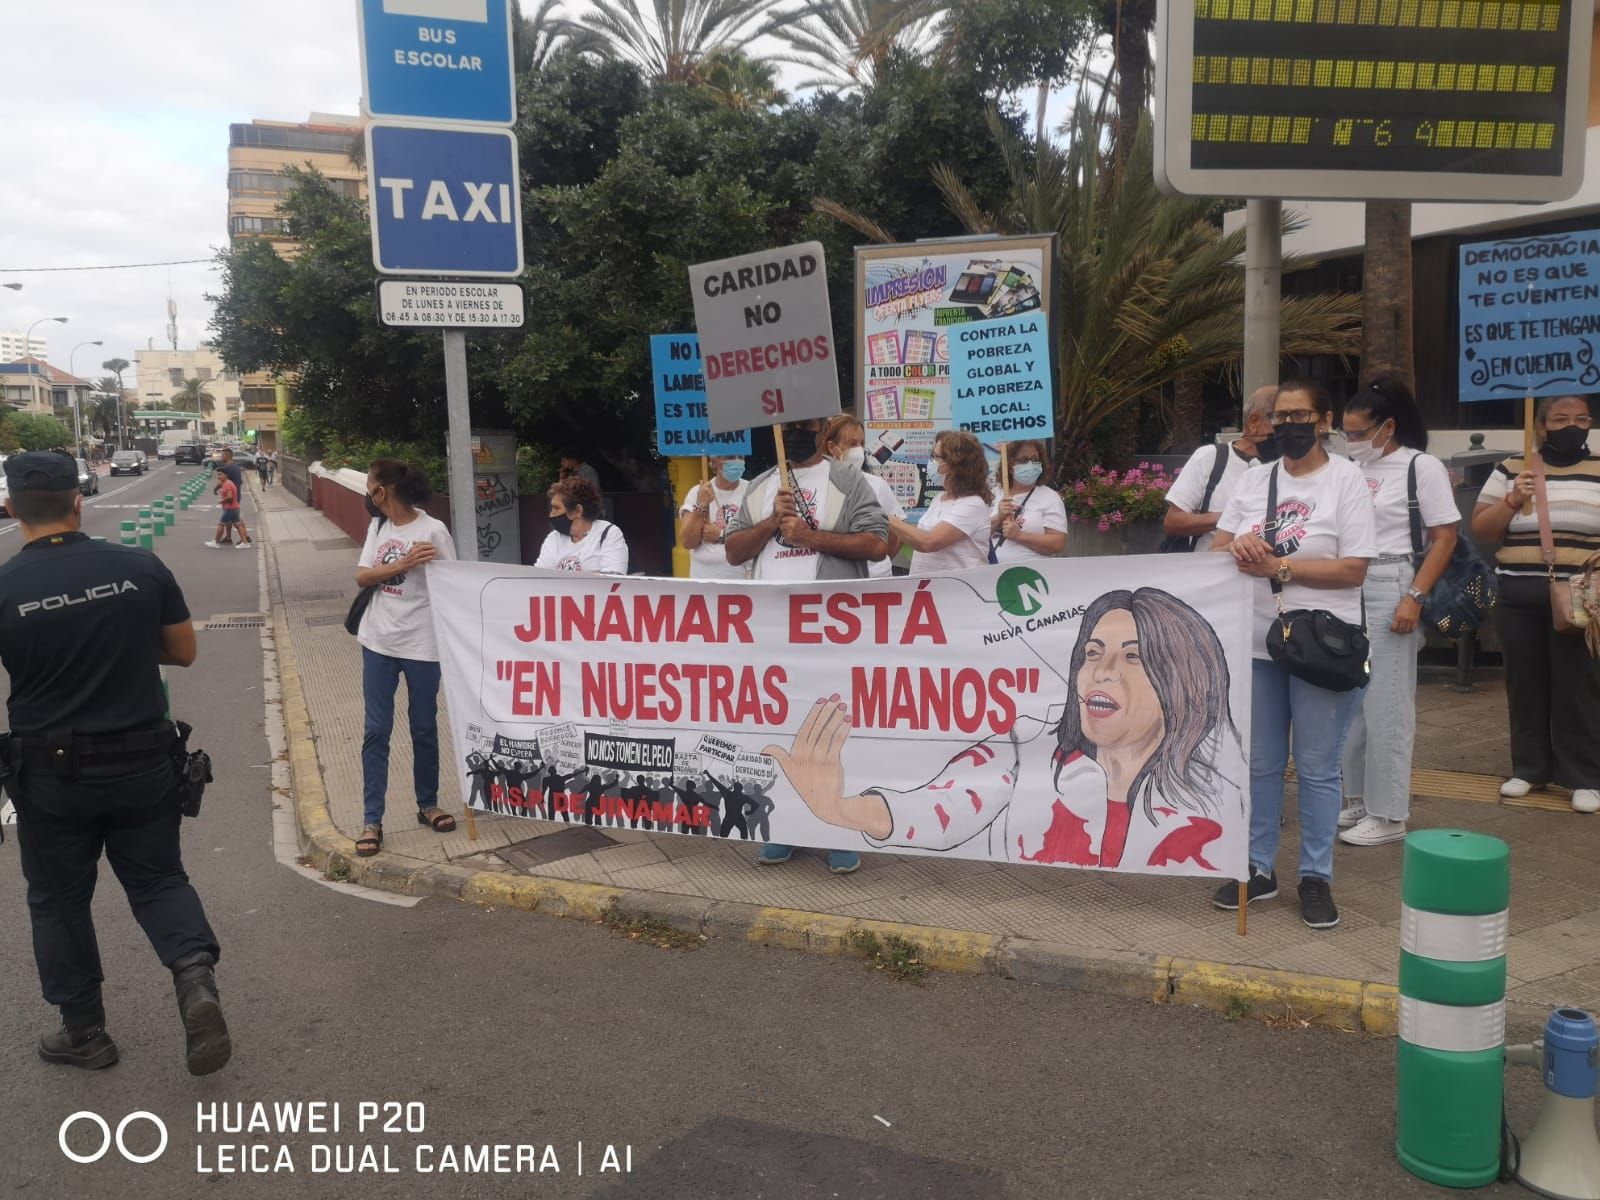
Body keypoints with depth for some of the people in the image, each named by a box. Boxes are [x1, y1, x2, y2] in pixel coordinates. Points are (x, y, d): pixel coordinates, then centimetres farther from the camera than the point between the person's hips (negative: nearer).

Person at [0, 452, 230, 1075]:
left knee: (58, 899, 17)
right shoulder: (141, 567, -9)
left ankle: (85, 1033, 28)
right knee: (158, 878, 17)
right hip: (143, 761, 1)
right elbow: (184, 651, 2)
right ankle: (195, 973, -8)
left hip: (52, 771, -1)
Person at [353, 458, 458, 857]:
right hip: (378, 643, 4)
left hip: (422, 644, -4)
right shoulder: (377, 526, 6)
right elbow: (361, 577, -2)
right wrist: (403, 564, -18)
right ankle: (372, 821, 10)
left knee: (424, 728, 11)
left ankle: (427, 804, 29)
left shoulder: (433, 530, -10)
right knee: (376, 731, 4)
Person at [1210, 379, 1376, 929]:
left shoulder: (1347, 479, -4)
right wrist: (1238, 545, -13)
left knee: (1317, 768, 4)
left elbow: (1354, 570, -11)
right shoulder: (1254, 479, 9)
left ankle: (1316, 877, 16)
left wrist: (1279, 567, -17)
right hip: (1256, 642, 4)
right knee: (1260, 762, 11)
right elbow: (1216, 549, 10)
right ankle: (1259, 868, 23)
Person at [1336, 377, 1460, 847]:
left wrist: (1414, 598, -14)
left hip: (1389, 590, -5)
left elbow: (1444, 538, -5)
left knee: (1386, 703, -1)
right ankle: (1358, 799, 21)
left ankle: (1388, 814, 7)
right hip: (1344, 591, 5)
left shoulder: (1422, 467, -2)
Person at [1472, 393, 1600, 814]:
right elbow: (1480, 531, 6)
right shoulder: (1509, 470, 7)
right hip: (1518, 599, 2)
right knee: (1525, 685, 9)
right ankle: (1529, 768, 21)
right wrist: (1512, 501, -11)